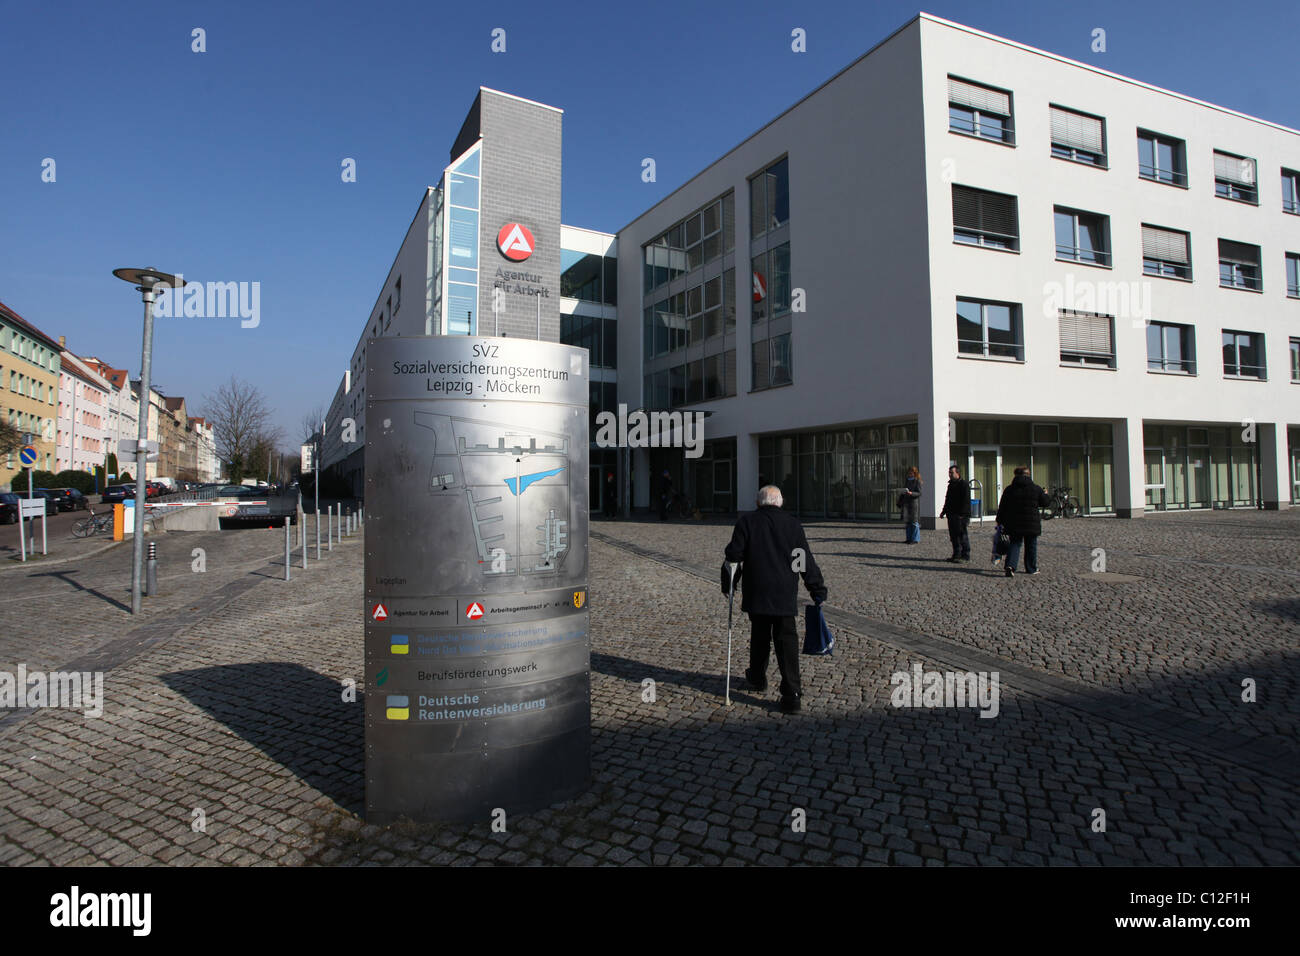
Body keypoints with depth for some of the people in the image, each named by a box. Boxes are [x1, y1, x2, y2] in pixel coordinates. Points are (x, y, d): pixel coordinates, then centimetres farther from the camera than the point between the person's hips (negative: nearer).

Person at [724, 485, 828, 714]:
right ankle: (792, 694, -6)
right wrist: (818, 589, 10)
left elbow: (734, 554, -7)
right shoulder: (792, 523, 3)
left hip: (756, 592, 0)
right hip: (786, 594, 0)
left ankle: (757, 677, 37)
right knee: (787, 640, 1)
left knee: (759, 636, 18)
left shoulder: (747, 521, -1)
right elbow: (806, 561, 3)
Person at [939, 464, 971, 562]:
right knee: (953, 535, 10)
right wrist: (944, 511, 20)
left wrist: (963, 514, -21)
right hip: (951, 515, 9)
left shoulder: (964, 484, -9)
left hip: (960, 516, -9)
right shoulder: (951, 484, 18)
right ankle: (956, 555, 16)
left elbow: (966, 501, -15)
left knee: (962, 535, -5)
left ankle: (965, 556, 0)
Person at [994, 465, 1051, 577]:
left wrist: (1000, 521, 11)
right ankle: (1031, 569, 21)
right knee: (1031, 545, 13)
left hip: (1014, 524, 1)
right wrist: (1046, 495, 30)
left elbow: (1002, 507, 2)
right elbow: (1045, 503, 8)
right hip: (1032, 524, -1)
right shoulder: (1036, 489, -3)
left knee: (1015, 544, 6)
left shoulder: (1009, 489, 0)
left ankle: (1010, 565, -15)